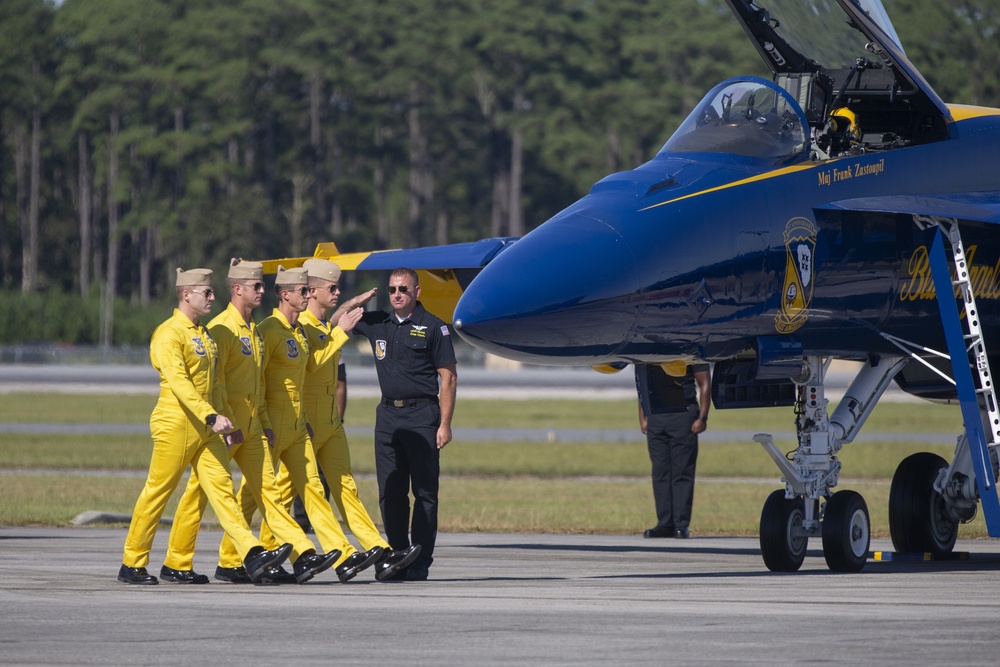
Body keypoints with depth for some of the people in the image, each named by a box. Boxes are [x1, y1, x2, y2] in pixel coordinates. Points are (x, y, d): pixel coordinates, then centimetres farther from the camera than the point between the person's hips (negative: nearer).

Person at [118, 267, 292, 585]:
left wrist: (226, 422, 20)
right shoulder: (168, 334, -13)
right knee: (156, 493, 0)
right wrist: (212, 417, -33)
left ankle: (253, 555, -12)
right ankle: (132, 565, 9)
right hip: (175, 426, -8)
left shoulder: (204, 335, 17)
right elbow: (178, 382, -25)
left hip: (206, 429, 8)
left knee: (222, 489, -2)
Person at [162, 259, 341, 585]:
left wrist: (263, 421, 19)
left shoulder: (254, 331, 17)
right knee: (201, 490, -1)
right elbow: (213, 380, -17)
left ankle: (303, 556, -7)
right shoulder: (221, 328, -11)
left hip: (251, 426, 8)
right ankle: (177, 561, 7)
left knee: (265, 488, 1)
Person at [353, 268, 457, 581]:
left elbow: (449, 378, -3)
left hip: (422, 416, -5)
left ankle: (420, 563, -4)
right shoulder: (376, 324, 12)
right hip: (388, 414, 5)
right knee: (390, 493, 5)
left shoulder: (432, 327, -1)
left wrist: (445, 423, -10)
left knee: (424, 491, -4)